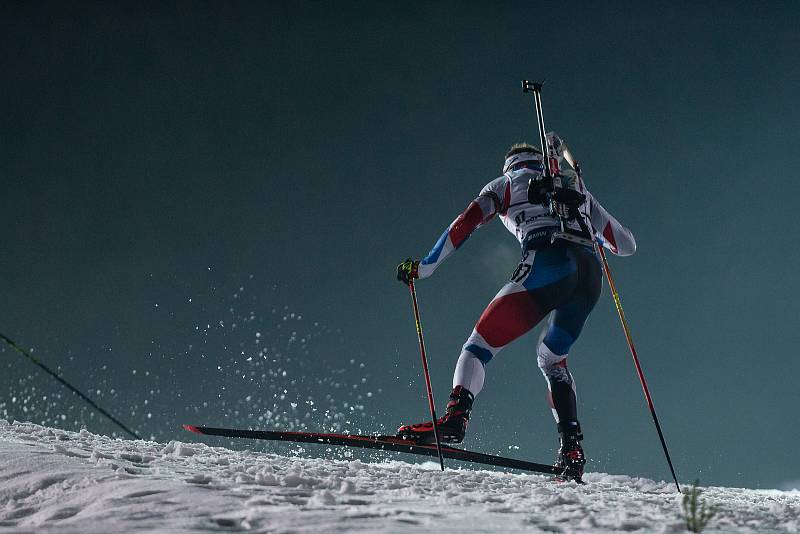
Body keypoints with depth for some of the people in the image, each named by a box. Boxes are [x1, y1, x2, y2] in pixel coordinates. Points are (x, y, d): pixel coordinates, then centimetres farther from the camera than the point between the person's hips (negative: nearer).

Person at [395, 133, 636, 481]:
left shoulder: (507, 182, 25)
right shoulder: (579, 190, 36)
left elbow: (465, 224, 10)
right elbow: (627, 245, 36)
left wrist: (423, 267, 14)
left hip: (547, 264, -5)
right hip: (591, 275, 5)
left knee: (481, 344, -1)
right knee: (552, 358, 23)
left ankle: (455, 416, -27)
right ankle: (572, 450, 7)